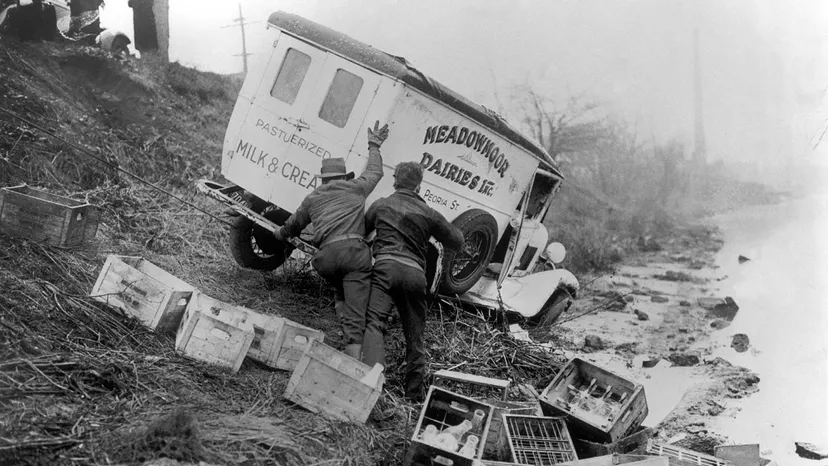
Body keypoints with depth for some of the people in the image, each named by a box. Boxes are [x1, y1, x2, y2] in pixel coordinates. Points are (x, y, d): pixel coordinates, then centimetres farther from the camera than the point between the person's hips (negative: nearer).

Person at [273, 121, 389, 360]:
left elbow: (292, 225, 40)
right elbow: (375, 171, 41)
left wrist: (280, 235, 62)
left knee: (341, 296, 30)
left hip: (326, 255, 2)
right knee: (356, 315, -10)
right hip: (354, 250, -2)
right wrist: (374, 145, 56)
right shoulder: (356, 187, 21)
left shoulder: (313, 198, 25)